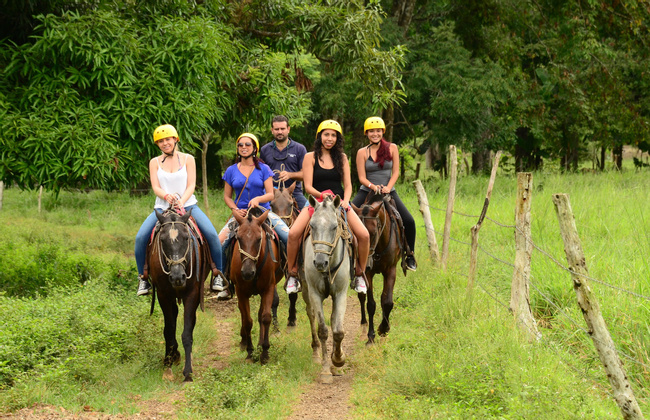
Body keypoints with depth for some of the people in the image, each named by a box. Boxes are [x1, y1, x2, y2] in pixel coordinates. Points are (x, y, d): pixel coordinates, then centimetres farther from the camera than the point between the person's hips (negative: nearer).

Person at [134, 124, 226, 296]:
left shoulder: (187, 159, 5)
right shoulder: (155, 162, 8)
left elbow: (191, 185, -4)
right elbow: (155, 187, -4)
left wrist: (182, 201, -22)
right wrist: (166, 196, -26)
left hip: (188, 205, -1)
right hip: (162, 207, 1)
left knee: (212, 234, -21)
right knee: (140, 237, -20)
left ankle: (217, 274, -2)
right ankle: (143, 277, -2)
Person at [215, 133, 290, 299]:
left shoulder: (264, 169, 3)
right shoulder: (231, 171, 8)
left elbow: (271, 194, -2)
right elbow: (227, 196, 12)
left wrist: (258, 199, -22)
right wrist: (235, 209, -7)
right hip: (240, 213, 1)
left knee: (289, 237, -21)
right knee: (220, 242, -21)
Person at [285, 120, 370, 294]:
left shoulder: (341, 157, 10)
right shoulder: (310, 157, 1)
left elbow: (348, 185, 6)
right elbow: (308, 186, -6)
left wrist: (345, 201, -14)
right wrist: (323, 196, -24)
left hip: (339, 203, 2)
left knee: (364, 235, -19)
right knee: (293, 234, -27)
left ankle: (359, 274, 3)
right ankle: (292, 274, -7)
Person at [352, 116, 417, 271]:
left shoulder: (392, 148, 3)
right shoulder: (362, 152, 0)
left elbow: (396, 172, -1)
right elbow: (362, 177, -4)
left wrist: (388, 187, -17)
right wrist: (373, 186, -22)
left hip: (388, 192, 0)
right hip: (367, 192, 0)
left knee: (409, 221, -13)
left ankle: (410, 255, 6)